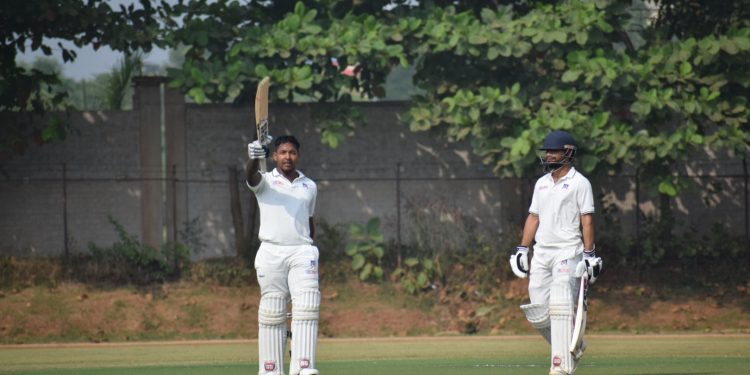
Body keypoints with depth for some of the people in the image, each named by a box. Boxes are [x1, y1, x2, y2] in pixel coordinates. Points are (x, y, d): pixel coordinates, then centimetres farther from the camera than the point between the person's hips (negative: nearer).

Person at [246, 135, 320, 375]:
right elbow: (251, 175, -18)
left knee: (307, 308, -12)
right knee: (272, 314, -1)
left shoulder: (309, 186, 16)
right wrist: (254, 159, -41)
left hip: (302, 254, 2)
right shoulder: (265, 181, 5)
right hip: (271, 253, -2)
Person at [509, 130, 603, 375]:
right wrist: (522, 249, 12)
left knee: (560, 307, -17)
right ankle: (573, 347, 22)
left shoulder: (579, 183, -2)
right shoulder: (541, 183, 17)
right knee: (538, 313, 2)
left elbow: (587, 220, -6)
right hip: (541, 254, 7)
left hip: (568, 253, -7)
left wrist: (589, 254, -12)